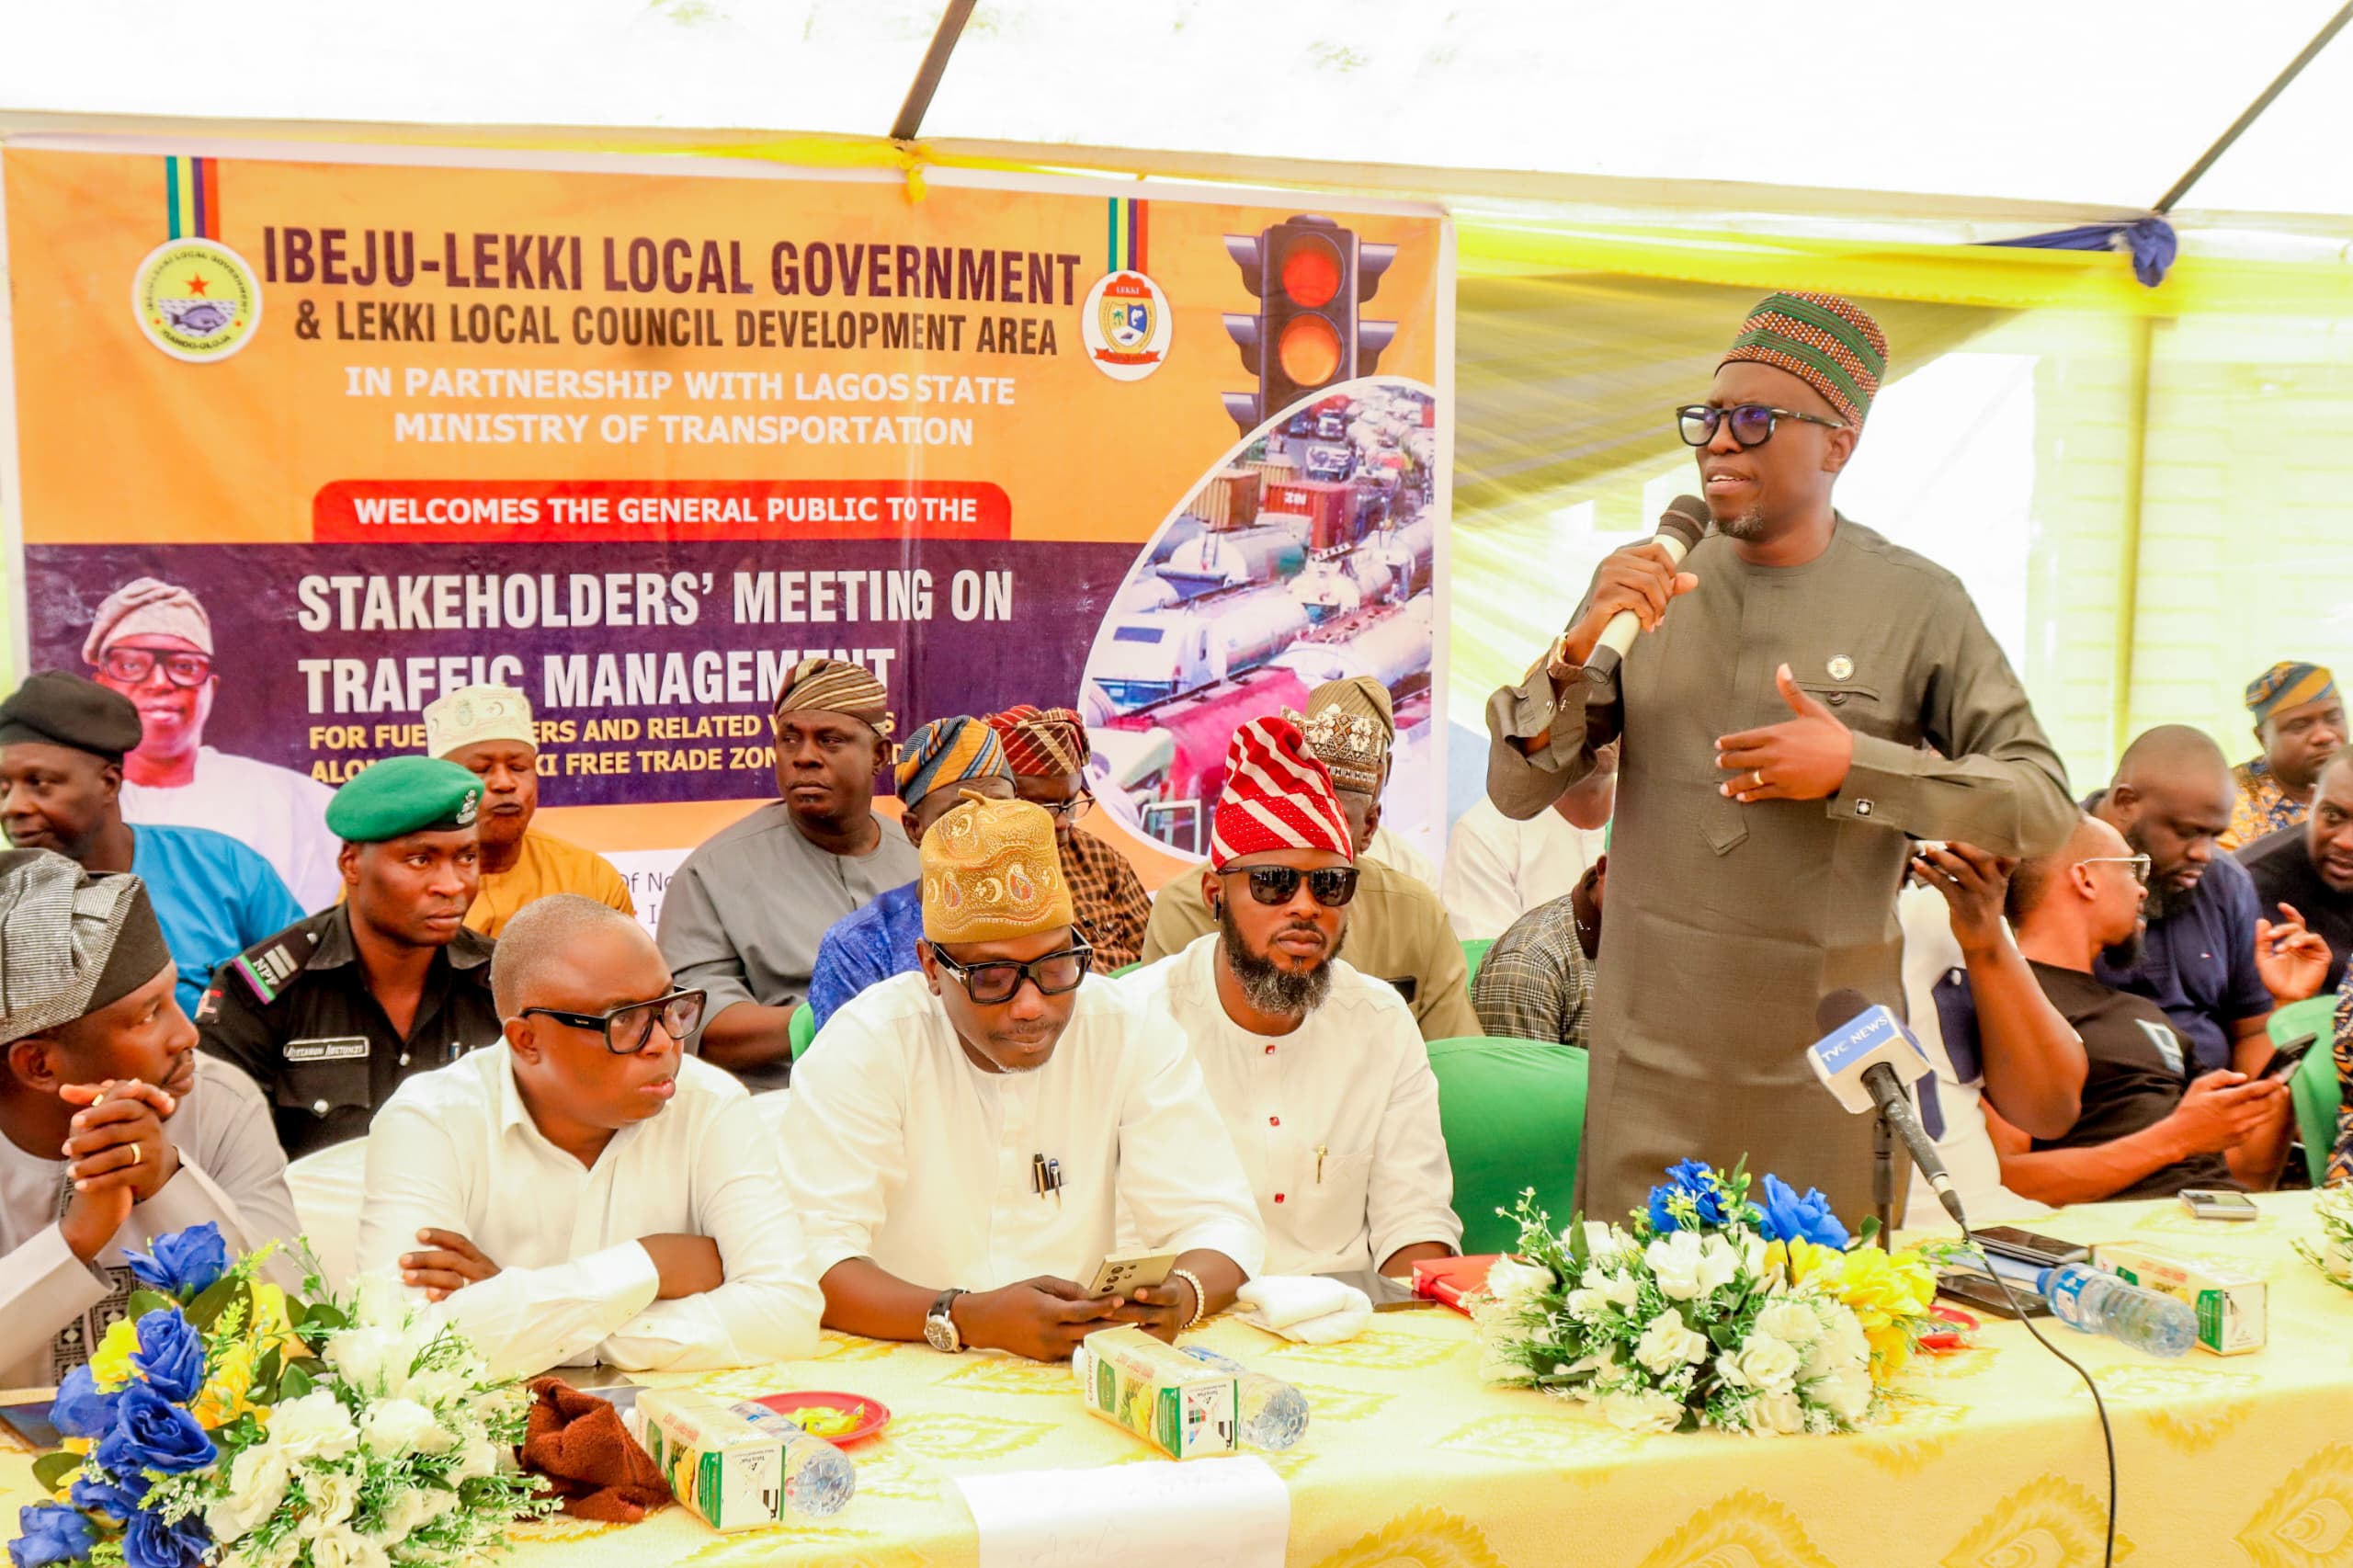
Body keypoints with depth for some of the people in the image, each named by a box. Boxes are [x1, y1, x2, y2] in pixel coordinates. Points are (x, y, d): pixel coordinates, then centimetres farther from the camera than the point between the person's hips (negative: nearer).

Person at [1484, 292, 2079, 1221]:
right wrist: (1578, 648, -14)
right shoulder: (1642, 582, 4)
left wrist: (1857, 767, -15)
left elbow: (2043, 806, -3)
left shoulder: (1916, 604, -1)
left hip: (1826, 1052, -1)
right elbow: (1517, 792, 2)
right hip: (1651, 1052, 1)